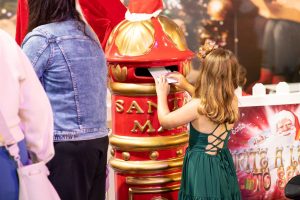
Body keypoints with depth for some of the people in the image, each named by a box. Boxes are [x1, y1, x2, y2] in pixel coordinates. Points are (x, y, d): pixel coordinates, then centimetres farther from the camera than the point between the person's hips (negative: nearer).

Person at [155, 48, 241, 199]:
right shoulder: (232, 101, -4)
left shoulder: (196, 106, -23)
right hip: (223, 165, 5)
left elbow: (165, 121, -8)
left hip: (200, 168, -5)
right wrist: (186, 86, 25)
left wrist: (162, 94, 6)